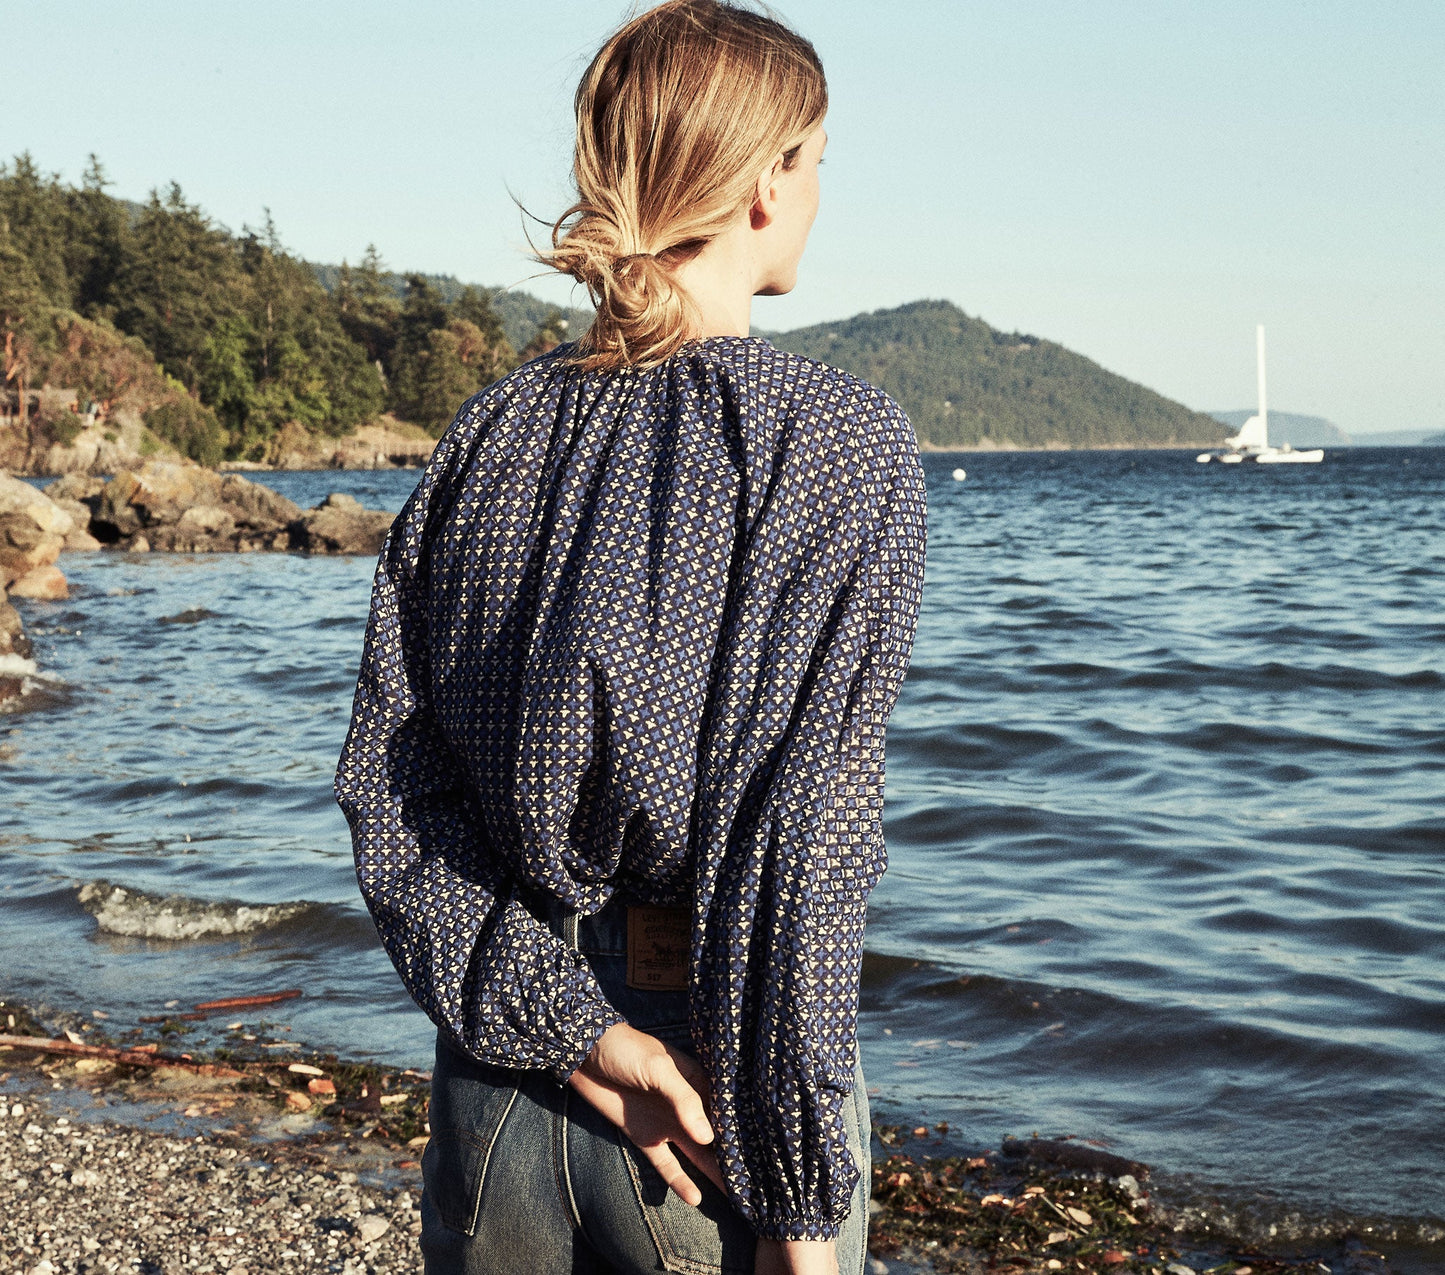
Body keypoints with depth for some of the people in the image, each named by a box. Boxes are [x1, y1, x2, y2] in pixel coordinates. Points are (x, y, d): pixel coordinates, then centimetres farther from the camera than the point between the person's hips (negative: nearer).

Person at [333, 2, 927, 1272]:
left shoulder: (493, 429, 2)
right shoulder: (842, 440, -12)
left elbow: (386, 784, -4)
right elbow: (806, 836, -18)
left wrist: (563, 1021, -8)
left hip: (502, 1084, 4)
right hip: (721, 1063, -4)